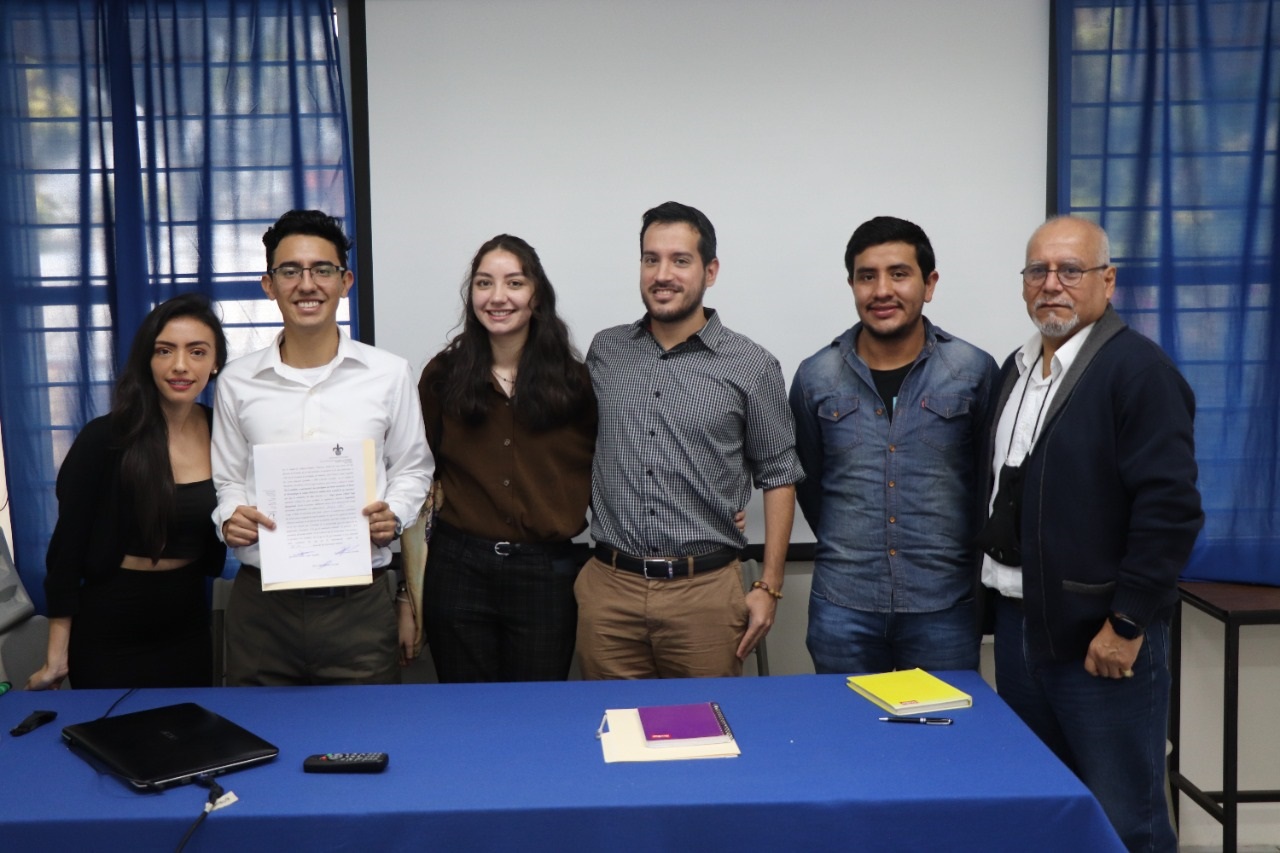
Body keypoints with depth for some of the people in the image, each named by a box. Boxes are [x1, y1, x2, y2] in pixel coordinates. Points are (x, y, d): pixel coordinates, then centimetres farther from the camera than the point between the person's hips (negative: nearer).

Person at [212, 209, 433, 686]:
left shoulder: (389, 374, 2)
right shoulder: (237, 381, 6)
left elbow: (412, 468, 10)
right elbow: (227, 479, 13)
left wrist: (395, 513, -9)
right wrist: (229, 517, -7)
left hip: (359, 601, -1)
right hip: (261, 599, 1)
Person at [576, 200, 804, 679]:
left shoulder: (751, 368, -2)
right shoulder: (603, 352, 7)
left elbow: (778, 477, 3)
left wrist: (768, 587, -1)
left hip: (706, 590, -2)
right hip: (609, 588, 2)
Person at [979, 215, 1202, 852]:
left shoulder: (1138, 370, -12)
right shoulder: (1017, 367, 12)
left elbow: (1170, 508, -18)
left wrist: (1126, 623, -17)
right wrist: (1005, 595, 15)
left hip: (1101, 638, -7)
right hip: (1018, 626, 7)